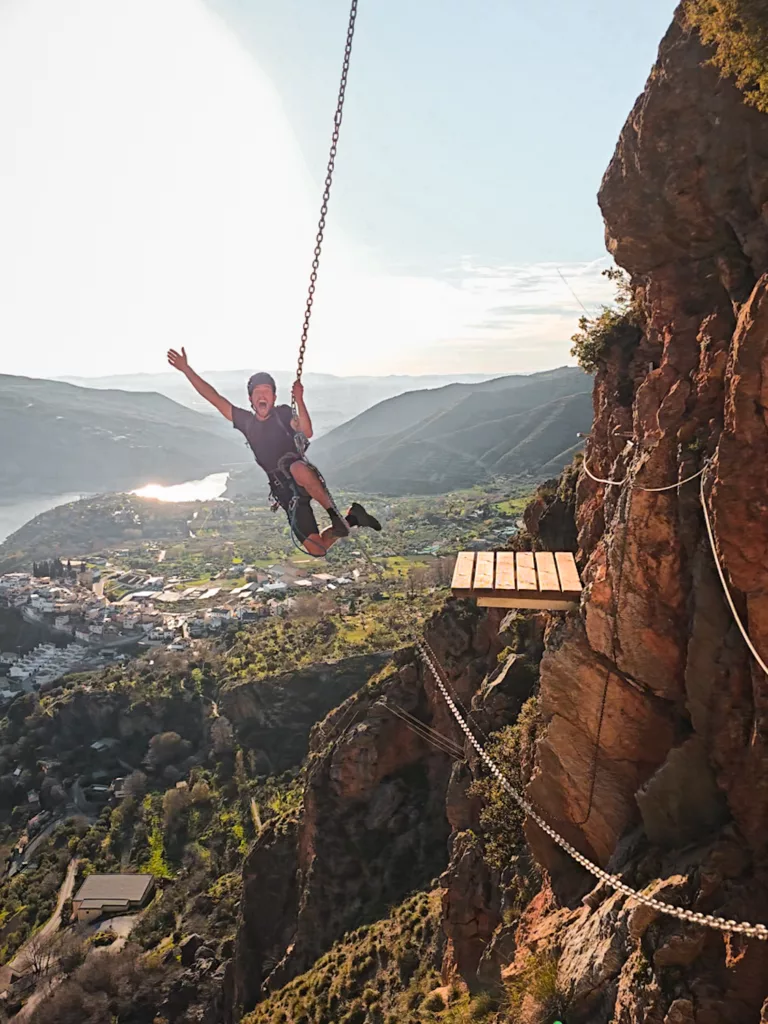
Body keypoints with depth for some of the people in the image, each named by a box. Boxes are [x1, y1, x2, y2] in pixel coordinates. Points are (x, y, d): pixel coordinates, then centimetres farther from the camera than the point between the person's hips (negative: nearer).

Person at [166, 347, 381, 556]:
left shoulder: (283, 413, 2)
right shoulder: (246, 421, 13)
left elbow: (307, 433, -16)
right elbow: (214, 398, 12)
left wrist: (299, 400, -24)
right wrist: (186, 369, 9)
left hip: (302, 474, -4)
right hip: (285, 491, 4)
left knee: (296, 468, -45)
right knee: (317, 549, -4)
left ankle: (334, 513, -27)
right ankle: (351, 519, 21)